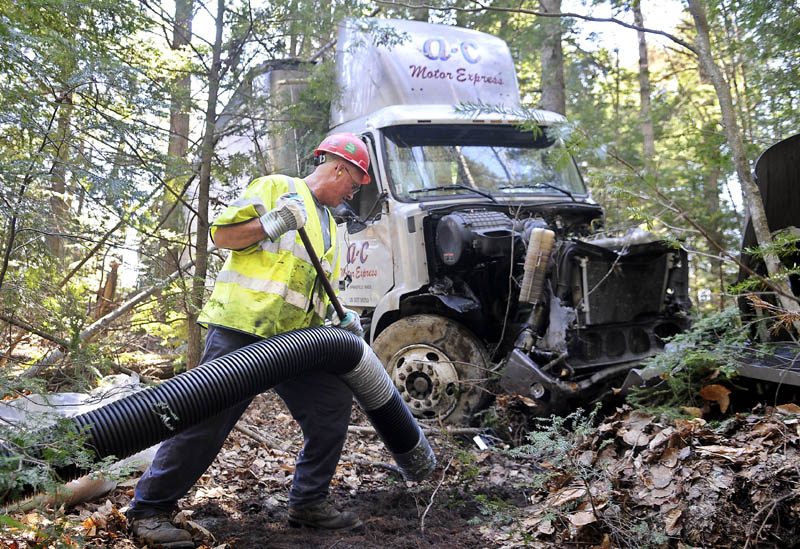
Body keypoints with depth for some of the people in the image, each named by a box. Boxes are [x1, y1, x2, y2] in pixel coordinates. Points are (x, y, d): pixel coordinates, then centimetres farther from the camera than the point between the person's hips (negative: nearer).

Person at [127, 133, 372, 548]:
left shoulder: (329, 227, 26)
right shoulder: (276, 187, 3)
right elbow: (221, 235, -4)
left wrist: (337, 317, 8)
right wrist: (270, 225, -19)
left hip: (293, 339, 8)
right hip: (240, 327, -8)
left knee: (333, 402, 2)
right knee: (208, 418, -8)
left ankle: (308, 503, 15)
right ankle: (149, 509, 7)